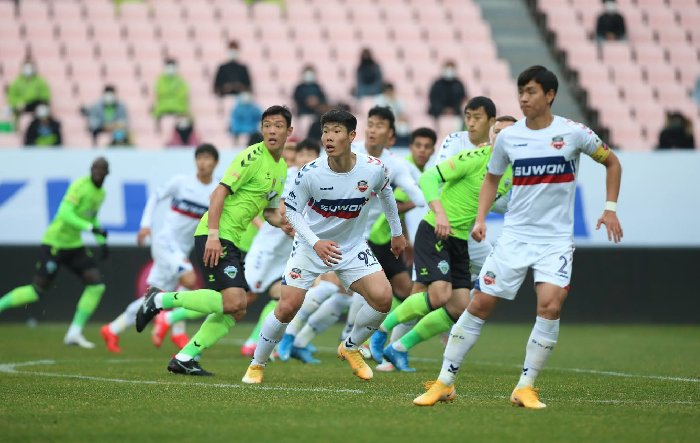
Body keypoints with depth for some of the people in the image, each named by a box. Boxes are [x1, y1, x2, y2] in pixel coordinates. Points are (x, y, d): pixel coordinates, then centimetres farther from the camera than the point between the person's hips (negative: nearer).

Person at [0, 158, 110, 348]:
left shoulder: (101, 193, 8)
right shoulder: (79, 186, -19)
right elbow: (65, 214, -29)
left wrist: (102, 242, 17)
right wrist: (91, 228, -34)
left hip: (74, 245, 8)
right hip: (54, 244, -8)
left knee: (97, 285, -5)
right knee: (37, 291, -8)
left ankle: (74, 333, 1)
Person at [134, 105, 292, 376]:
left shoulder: (282, 169, 16)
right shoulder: (253, 156, -11)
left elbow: (269, 211, 26)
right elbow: (219, 193, -17)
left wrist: (283, 222, 3)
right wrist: (213, 235, -25)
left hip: (232, 242, 10)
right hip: (215, 237, -9)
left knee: (236, 312, 6)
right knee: (232, 302, -22)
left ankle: (185, 358, 10)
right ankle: (161, 300, -9)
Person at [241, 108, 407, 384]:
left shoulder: (374, 169, -18)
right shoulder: (310, 174, -23)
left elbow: (385, 193, 6)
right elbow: (291, 210, -10)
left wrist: (397, 232, 17)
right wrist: (316, 242, -24)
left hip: (353, 247, 2)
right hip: (311, 245, -2)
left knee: (382, 297, -16)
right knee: (288, 307, -11)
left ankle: (350, 348, 11)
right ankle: (256, 365, 11)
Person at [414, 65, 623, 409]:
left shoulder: (573, 133, -6)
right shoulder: (508, 137, 1)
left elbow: (611, 162, 9)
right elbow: (492, 177, 17)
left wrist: (610, 208, 1)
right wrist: (481, 218, 3)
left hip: (556, 239, -2)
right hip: (514, 235, 2)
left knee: (550, 304, -21)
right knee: (479, 304, -1)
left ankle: (525, 387, -8)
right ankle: (445, 382, 9)